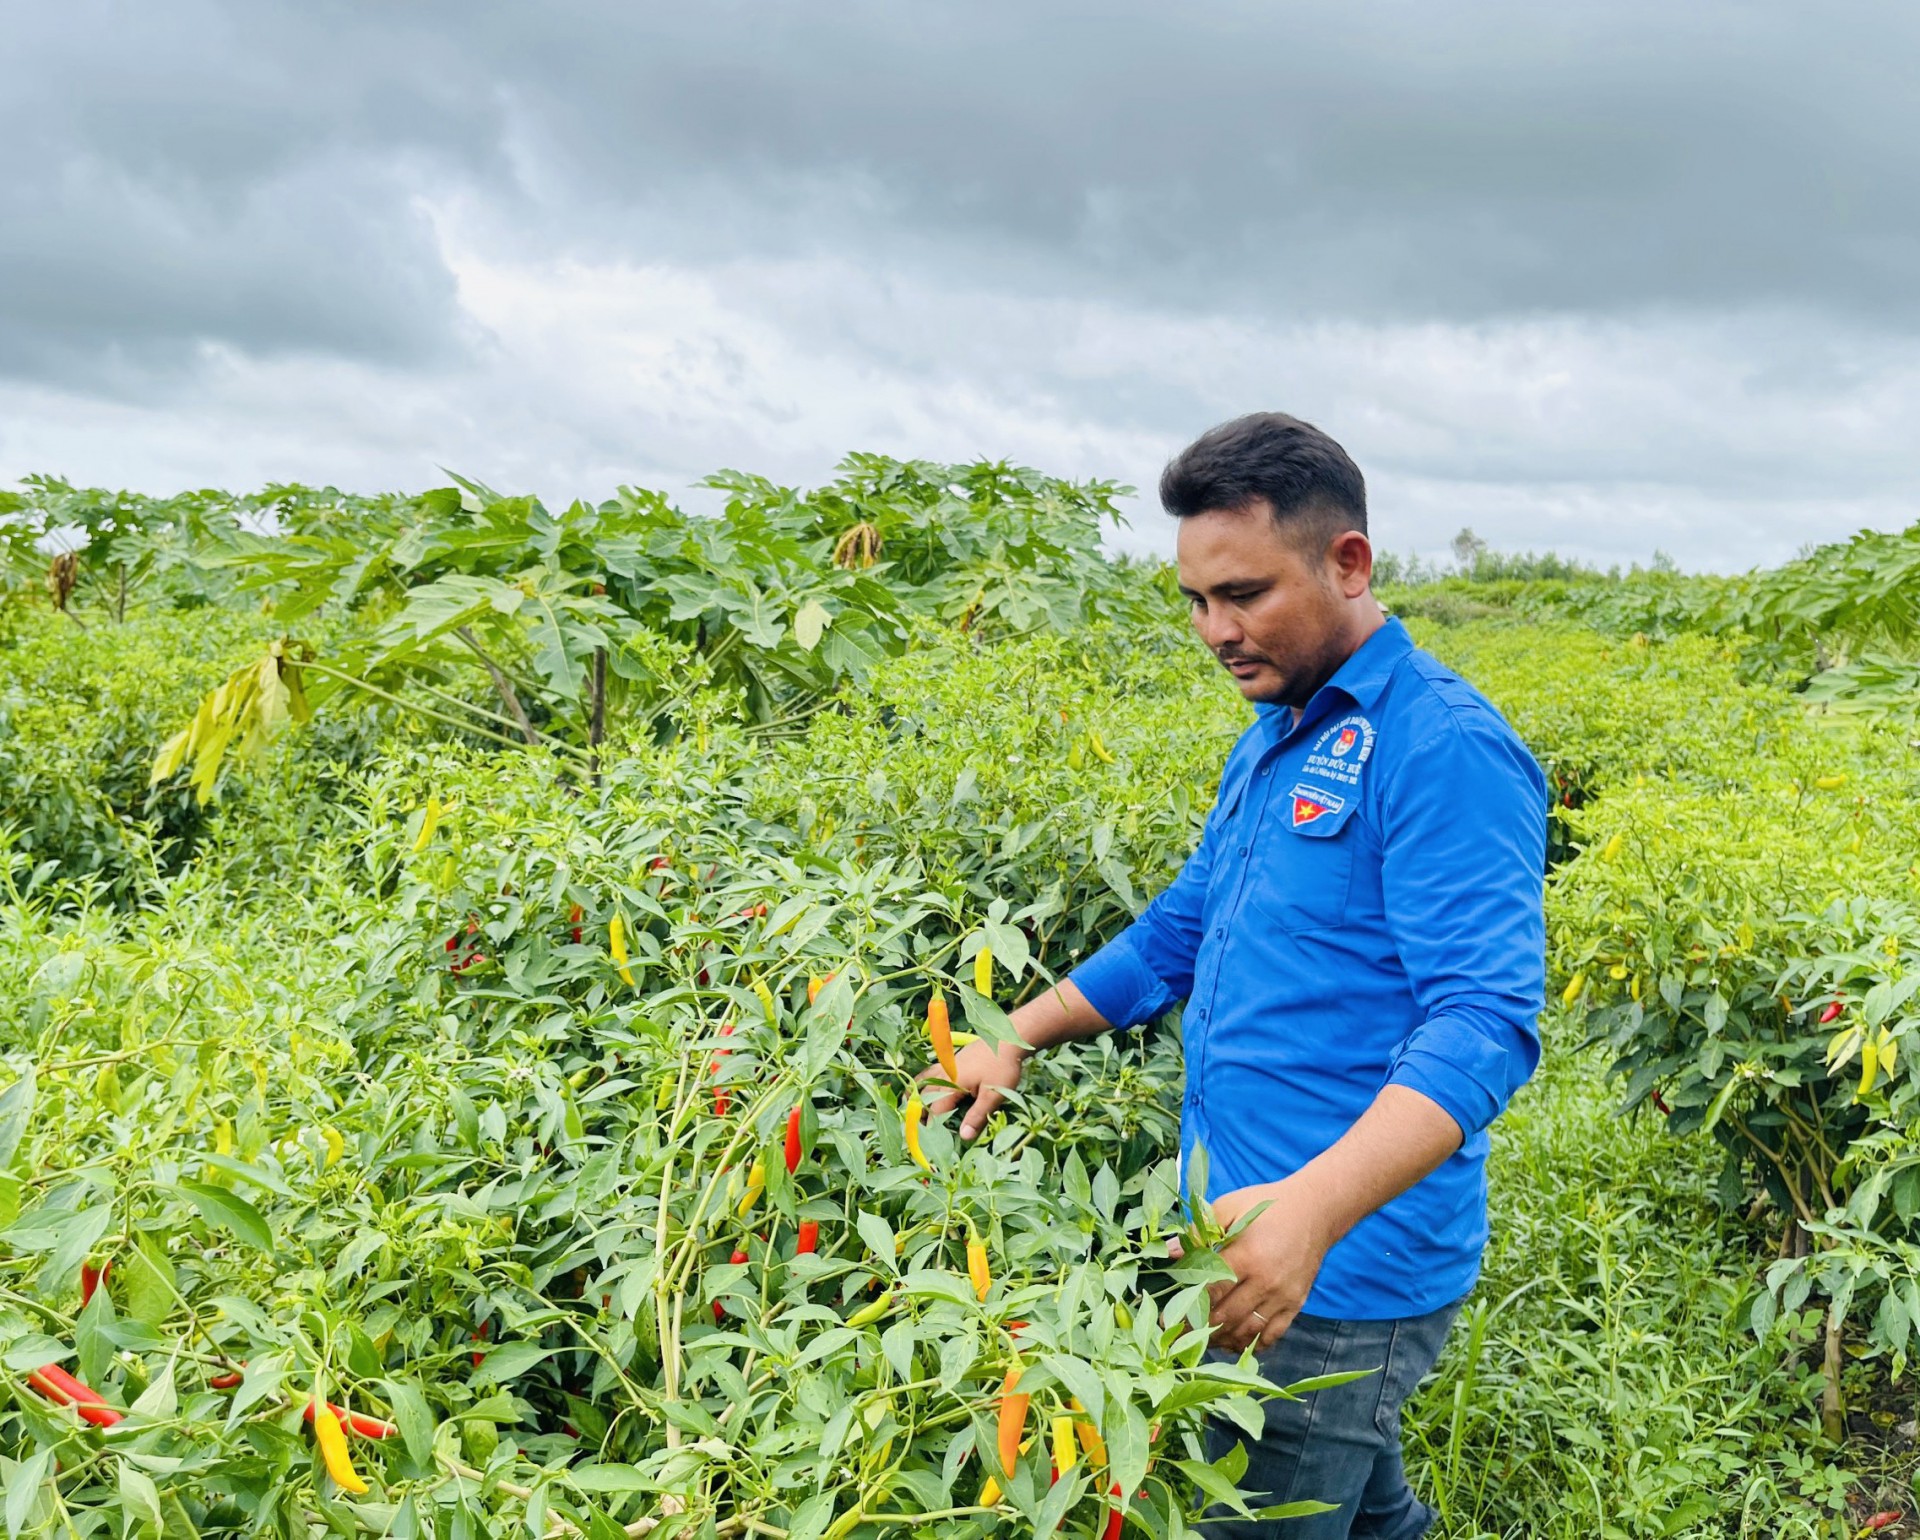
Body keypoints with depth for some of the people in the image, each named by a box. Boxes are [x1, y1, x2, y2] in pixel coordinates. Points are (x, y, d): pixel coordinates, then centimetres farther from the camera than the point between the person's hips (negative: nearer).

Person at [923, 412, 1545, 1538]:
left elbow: (1487, 1020, -26)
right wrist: (1018, 1037, 12)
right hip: (1250, 1243, 8)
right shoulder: (1272, 740, 11)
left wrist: (1315, 1208, -39)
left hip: (1342, 1279, -8)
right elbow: (1182, 929, 20)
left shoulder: (1442, 747, -18)